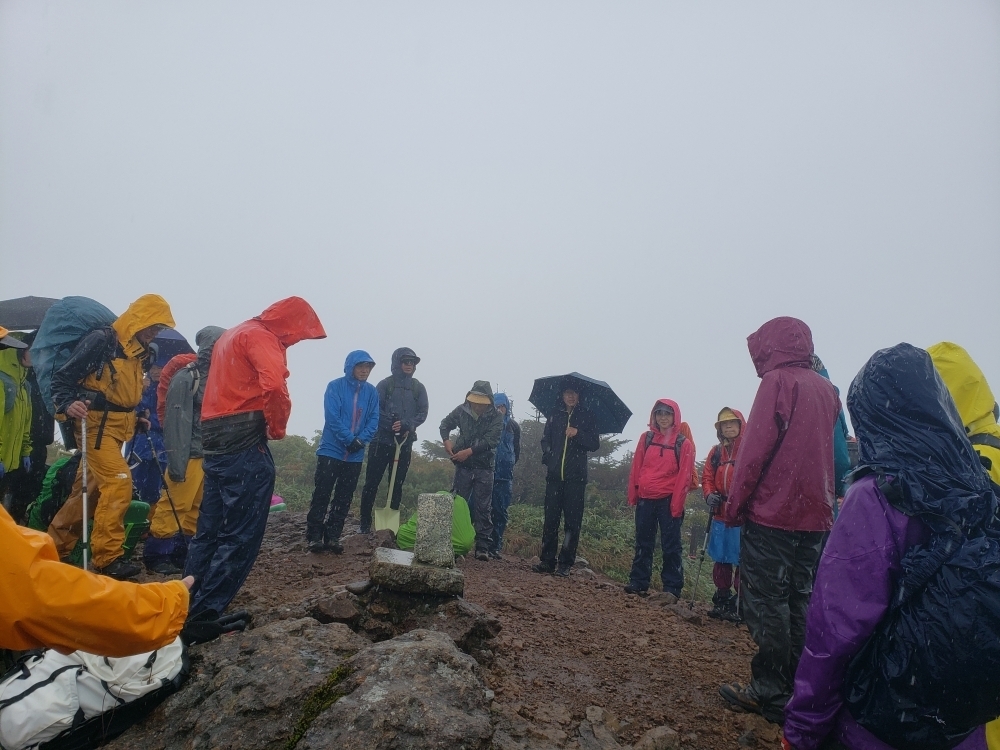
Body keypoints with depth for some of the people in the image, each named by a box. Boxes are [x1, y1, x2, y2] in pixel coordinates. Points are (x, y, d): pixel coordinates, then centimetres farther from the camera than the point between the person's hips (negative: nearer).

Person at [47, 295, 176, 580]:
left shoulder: (140, 352, 12)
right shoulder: (100, 341, -13)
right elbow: (62, 376, -13)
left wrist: (135, 419, 13)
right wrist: (68, 404, -29)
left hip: (116, 427, 9)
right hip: (95, 425, -9)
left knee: (89, 489, 14)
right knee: (118, 483, -16)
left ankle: (55, 546, 30)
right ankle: (108, 557, -8)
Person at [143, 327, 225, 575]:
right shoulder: (186, 377, -9)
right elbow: (175, 422, -14)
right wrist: (176, 462, -18)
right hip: (191, 455, -7)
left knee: (197, 508, 12)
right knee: (175, 505, -3)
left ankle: (181, 554, 22)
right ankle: (156, 556, 11)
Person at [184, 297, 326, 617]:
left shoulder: (230, 335, 24)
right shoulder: (260, 336, -9)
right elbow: (274, 385, -27)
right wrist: (278, 428, -12)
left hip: (214, 441, 10)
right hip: (244, 444, -10)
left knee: (210, 529, 16)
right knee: (241, 534, -3)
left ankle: (187, 605, 23)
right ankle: (206, 612, 1)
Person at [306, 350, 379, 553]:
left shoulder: (371, 392, 4)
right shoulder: (335, 387, -6)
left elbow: (374, 420, 1)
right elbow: (332, 417, -14)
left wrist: (361, 440, -14)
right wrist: (350, 439, -19)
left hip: (355, 455, 4)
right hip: (331, 451, -4)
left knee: (344, 498, 9)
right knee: (321, 495, -1)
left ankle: (333, 536, 18)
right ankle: (314, 536, 9)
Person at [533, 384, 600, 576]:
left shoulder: (587, 418, 7)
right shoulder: (554, 416, 14)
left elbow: (595, 444, 1)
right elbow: (545, 440, 16)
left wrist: (578, 434, -14)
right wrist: (548, 457, -1)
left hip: (576, 476, -2)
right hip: (554, 475, 2)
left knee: (572, 520, -1)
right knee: (550, 519, 3)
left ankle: (565, 563, 5)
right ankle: (547, 560, 9)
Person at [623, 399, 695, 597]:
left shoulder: (683, 444, -1)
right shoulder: (646, 438, 8)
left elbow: (684, 476, -5)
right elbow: (636, 467, 9)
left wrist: (677, 504, -11)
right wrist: (633, 495, 4)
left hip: (668, 501, -3)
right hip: (645, 499, 3)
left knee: (671, 545, 3)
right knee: (643, 543, 10)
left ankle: (672, 588, 11)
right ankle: (638, 582, 18)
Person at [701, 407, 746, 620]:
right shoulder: (716, 452, 12)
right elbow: (707, 477, 13)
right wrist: (709, 494, -5)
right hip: (720, 514, 6)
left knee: (741, 561, 0)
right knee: (720, 559, 13)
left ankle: (740, 604, 13)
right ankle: (721, 601, 25)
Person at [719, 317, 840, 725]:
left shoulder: (778, 380, -10)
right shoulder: (826, 389, 12)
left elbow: (755, 449, -14)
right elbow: (823, 450, 18)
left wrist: (735, 505, -10)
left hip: (772, 514, -7)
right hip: (815, 517, 7)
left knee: (765, 603, 0)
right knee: (798, 602, 14)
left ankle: (769, 693, 6)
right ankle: (797, 690, 21)